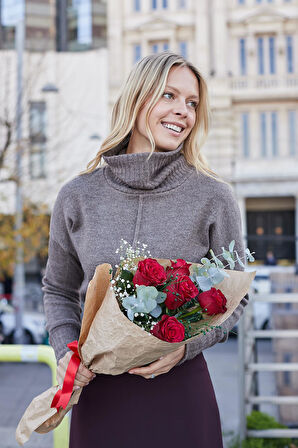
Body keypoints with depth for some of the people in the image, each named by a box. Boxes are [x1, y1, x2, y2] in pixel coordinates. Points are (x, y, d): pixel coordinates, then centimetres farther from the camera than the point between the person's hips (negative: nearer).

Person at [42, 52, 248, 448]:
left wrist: (186, 345, -14)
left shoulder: (214, 199, -4)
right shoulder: (77, 197, 0)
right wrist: (65, 350, -5)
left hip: (180, 389, -1)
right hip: (98, 394, 2)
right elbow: (59, 290, 12)